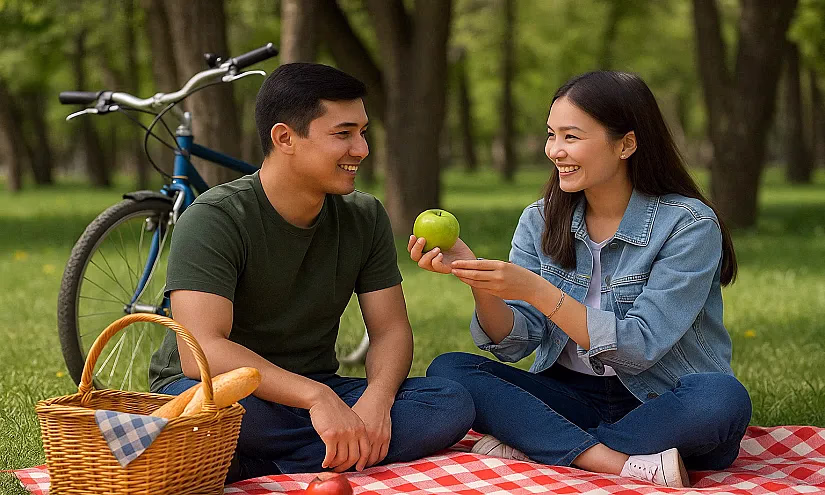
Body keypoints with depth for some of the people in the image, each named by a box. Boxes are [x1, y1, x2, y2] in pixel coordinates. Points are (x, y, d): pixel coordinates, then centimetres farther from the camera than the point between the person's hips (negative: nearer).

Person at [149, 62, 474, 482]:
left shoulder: (365, 218, 3)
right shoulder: (214, 219, -16)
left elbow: (390, 329, 0)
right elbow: (202, 351, -28)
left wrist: (376, 400, -23)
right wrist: (316, 397, -40)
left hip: (321, 393, 6)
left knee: (453, 404, -21)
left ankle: (248, 468, -25)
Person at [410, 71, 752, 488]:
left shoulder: (689, 225, -11)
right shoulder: (540, 221, 4)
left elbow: (639, 348, -19)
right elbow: (514, 342, -2)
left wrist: (536, 290, -27)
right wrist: (481, 283, -22)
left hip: (659, 407, -4)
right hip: (572, 397, 4)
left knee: (721, 398, -36)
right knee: (447, 370, -17)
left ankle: (531, 447, -24)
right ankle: (625, 465, -29)